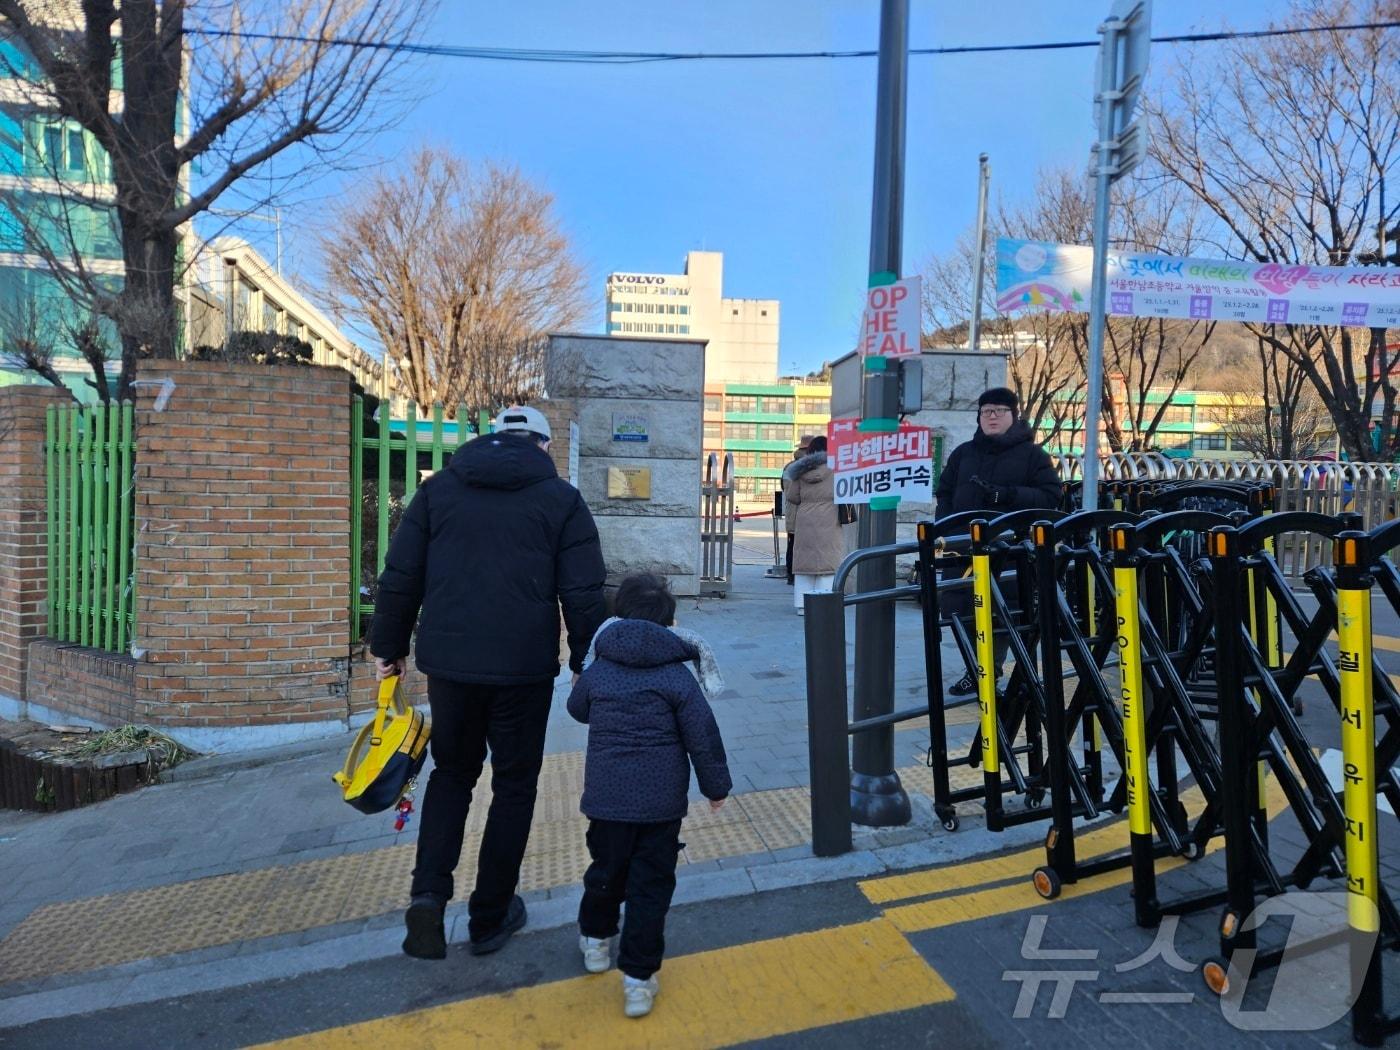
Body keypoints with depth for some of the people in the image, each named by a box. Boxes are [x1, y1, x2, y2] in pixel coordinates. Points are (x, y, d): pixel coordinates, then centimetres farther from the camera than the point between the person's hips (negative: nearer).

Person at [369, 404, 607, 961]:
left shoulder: (438, 488, 7)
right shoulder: (562, 499, 0)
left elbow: (399, 577, 5)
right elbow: (583, 596, -3)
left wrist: (389, 647, 14)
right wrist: (588, 668, 6)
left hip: (448, 663, 2)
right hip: (524, 669, -2)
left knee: (452, 773, 22)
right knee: (513, 786, 14)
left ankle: (428, 894, 5)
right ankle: (489, 918, 23)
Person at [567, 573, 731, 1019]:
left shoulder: (597, 671, -1)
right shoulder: (676, 675, -9)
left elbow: (577, 708, 19)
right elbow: (702, 735, -8)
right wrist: (716, 785, 5)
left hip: (606, 797, 3)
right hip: (661, 801, -2)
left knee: (606, 870, 23)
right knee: (651, 885, 6)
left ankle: (596, 940, 43)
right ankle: (638, 980, 10)